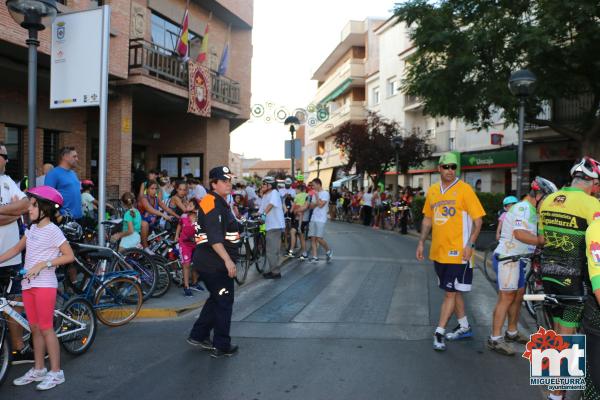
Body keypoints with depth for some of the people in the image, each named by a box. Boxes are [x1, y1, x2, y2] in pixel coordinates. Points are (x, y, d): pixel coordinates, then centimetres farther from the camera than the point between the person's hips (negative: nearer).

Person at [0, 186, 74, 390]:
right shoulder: (32, 228, 12)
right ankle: (38, 369, 24)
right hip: (28, 284, 7)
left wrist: (43, 264, -19)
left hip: (44, 284, -7)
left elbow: (69, 256, -14)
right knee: (35, 328, 13)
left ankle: (56, 372, 7)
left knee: (46, 328, -2)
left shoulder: (52, 230, -11)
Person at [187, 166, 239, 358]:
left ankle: (198, 336, 30)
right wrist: (228, 260, -29)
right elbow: (214, 238, -26)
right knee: (224, 302, -1)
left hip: (214, 262, 11)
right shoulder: (212, 204, -17)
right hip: (214, 263, -11)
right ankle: (221, 346, 10)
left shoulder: (221, 203, 16)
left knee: (216, 299, 20)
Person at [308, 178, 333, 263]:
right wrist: (316, 203, -7)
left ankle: (328, 251, 13)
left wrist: (316, 196, -7)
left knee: (319, 238, -11)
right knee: (312, 238, 0)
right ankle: (314, 257, 2)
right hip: (313, 219, 7)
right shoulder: (315, 194, 18)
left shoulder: (325, 193, -5)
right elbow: (311, 206, 12)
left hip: (321, 220, -7)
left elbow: (320, 205, -16)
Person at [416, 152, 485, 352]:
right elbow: (427, 218, 17)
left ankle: (439, 332, 4)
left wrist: (470, 245, -16)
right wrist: (421, 242, 12)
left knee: (451, 292, -2)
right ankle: (464, 327, 31)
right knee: (452, 291, 16)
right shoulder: (432, 190, 8)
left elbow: (478, 219, -9)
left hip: (457, 251, -6)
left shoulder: (464, 189, -8)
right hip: (438, 251, 6)